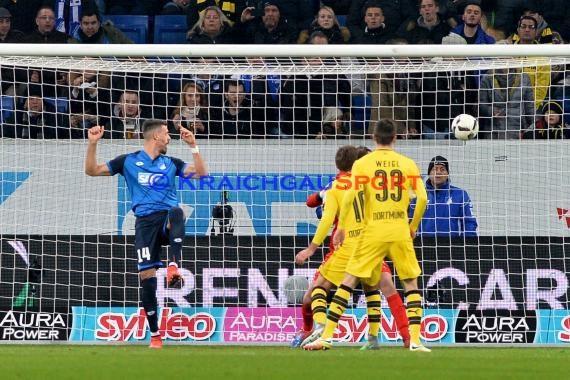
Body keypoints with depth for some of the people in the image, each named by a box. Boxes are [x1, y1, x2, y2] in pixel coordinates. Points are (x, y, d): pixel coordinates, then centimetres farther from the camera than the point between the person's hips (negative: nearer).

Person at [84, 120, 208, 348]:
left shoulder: (170, 163, 16)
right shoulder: (128, 161, 11)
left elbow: (201, 173, 8)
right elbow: (92, 171, 12)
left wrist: (193, 146, -1)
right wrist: (92, 144, -1)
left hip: (167, 218, 0)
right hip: (145, 221, 0)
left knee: (176, 213, -37)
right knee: (146, 274, -9)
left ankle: (174, 267, -50)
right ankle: (155, 336, -1)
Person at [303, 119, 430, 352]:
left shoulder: (362, 164, 1)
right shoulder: (407, 164, 5)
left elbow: (349, 196, -8)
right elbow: (422, 198, -1)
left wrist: (341, 227, 2)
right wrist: (413, 226, 14)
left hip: (372, 232, -1)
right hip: (400, 232, 1)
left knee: (349, 282, 4)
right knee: (411, 283, 12)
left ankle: (326, 336, -2)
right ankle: (415, 340, 2)